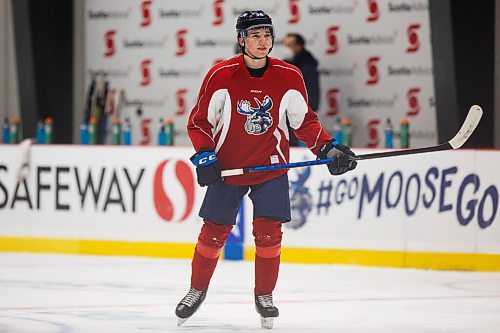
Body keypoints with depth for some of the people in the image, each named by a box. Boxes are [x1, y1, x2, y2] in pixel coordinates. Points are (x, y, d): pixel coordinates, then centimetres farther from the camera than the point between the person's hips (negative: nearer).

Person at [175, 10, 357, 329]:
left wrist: (328, 148, -9)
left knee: (269, 232, -7)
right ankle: (197, 290, 25)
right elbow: (199, 121, -3)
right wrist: (204, 156, -15)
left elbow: (305, 121, 4)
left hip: (271, 166, 1)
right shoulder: (221, 75, -12)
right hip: (227, 167, -1)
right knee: (214, 232, 4)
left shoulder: (289, 77, -6)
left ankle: (264, 295, 11)